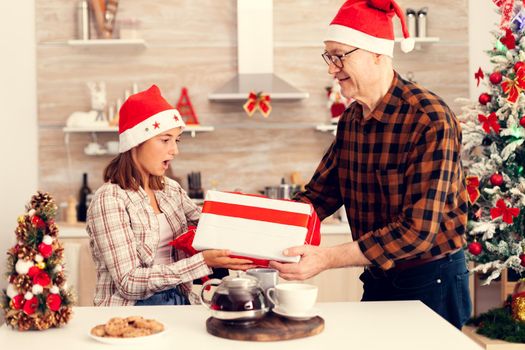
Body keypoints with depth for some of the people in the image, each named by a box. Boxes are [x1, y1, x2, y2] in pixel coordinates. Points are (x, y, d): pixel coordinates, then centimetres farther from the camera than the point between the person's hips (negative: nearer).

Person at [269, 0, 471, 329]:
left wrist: (327, 259, -32)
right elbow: (319, 194, 4)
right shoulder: (350, 120, 2)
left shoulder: (431, 120, -23)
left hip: (432, 282, -7)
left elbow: (418, 230, -28)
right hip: (377, 278, 7)